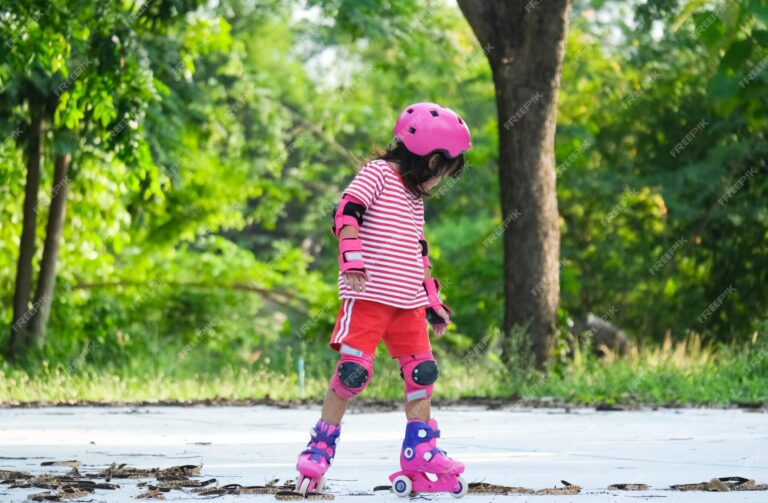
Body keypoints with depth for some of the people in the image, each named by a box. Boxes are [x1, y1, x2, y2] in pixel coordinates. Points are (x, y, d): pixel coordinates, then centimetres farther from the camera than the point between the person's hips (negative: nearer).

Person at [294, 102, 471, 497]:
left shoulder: (414, 197, 21)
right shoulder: (377, 175, -4)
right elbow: (347, 212, -18)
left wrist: (433, 301, 26)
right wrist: (353, 256, -31)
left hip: (408, 303, 8)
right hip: (368, 297, -8)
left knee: (421, 372, 5)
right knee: (353, 371, -11)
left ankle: (421, 454, 15)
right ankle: (320, 448, 2)